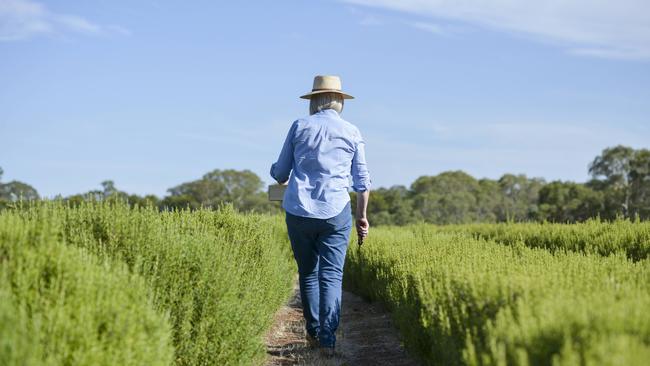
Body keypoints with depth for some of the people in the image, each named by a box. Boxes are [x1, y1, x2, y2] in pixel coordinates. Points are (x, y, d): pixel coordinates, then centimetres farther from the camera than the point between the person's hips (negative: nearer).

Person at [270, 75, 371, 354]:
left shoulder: (300, 127, 4)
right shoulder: (352, 132, 6)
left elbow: (280, 173, 10)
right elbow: (362, 182, 8)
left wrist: (277, 174, 34)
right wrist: (362, 216, 19)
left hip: (299, 211, 1)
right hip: (336, 213, -1)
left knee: (308, 273, 14)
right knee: (332, 275, 0)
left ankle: (313, 332, 21)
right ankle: (328, 339, -9)